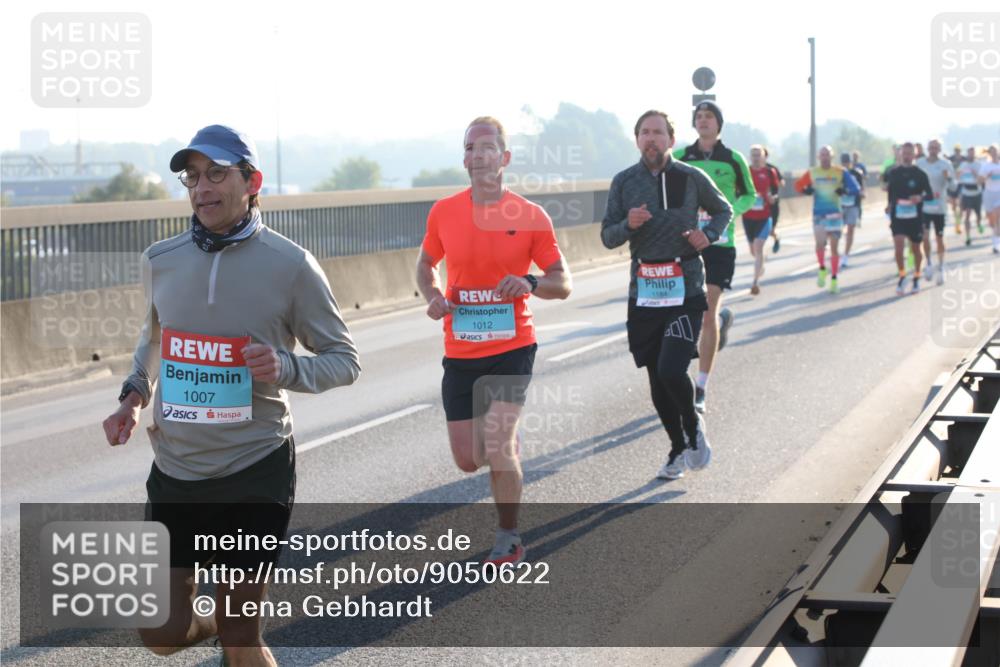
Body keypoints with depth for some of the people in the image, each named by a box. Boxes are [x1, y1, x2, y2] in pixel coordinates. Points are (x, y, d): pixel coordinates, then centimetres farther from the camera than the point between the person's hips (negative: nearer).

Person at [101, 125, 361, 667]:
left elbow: (344, 360, -2)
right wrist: (133, 395, 5)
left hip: (255, 473, -4)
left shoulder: (291, 266, -8)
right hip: (174, 470, 4)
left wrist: (286, 368, -21)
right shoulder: (160, 261, 4)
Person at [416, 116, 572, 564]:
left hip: (512, 347, -3)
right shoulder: (443, 212, 0)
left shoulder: (531, 217, -6)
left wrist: (530, 283, -22)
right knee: (467, 459, 6)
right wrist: (433, 298, -5)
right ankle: (507, 441, 43)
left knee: (496, 446, -16)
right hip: (460, 352, 3)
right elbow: (425, 265, 17)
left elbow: (563, 284, -1)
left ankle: (509, 538, 6)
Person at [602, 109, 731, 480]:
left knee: (672, 371, -17)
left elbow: (723, 210, 17)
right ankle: (678, 449, 29)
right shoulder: (623, 182, 4)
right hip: (643, 292, 3)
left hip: (685, 288, -3)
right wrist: (628, 224, -16)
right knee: (657, 380, 9)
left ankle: (693, 425, 13)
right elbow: (608, 237, 5)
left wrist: (709, 234, -3)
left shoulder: (692, 178, 0)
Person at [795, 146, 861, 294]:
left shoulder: (841, 172, -2)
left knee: (834, 247, 4)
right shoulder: (812, 172, 3)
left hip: (835, 214, 0)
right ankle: (822, 269, 11)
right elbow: (798, 185, 11)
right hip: (818, 214, 0)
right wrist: (806, 190, -11)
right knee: (820, 243, -16)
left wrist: (844, 190, -24)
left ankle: (834, 279, 16)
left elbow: (856, 189, -4)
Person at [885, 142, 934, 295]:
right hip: (898, 216, 1)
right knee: (898, 247, -14)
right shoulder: (894, 173, 3)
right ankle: (902, 275, 3)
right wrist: (890, 212, 17)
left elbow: (930, 194, -6)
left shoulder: (919, 174, -4)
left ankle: (916, 278, 28)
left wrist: (920, 197, -29)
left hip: (915, 217, -1)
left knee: (915, 248, 10)